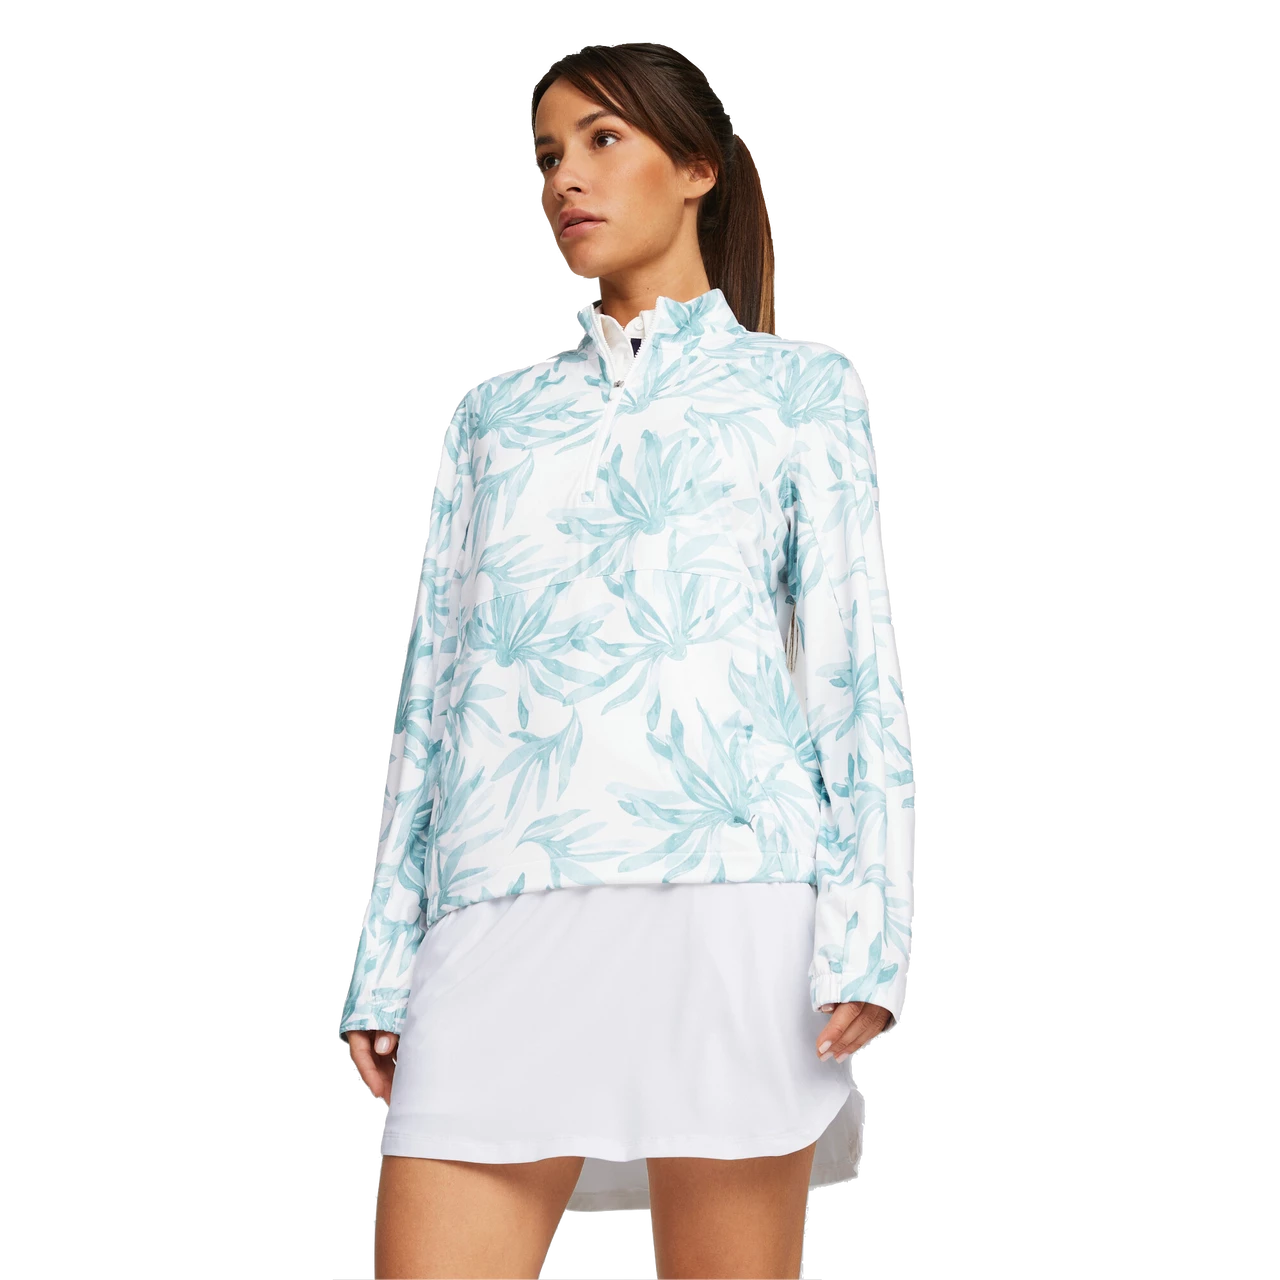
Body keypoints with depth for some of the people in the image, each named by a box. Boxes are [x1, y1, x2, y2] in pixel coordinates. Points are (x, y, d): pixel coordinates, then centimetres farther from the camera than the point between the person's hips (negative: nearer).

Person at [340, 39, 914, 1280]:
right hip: (504, 902, 3)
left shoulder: (800, 389, 15)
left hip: (724, 886, -2)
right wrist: (385, 957, 11)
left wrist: (865, 928, -6)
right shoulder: (493, 415, 23)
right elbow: (432, 683, 19)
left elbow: (855, 667, 6)